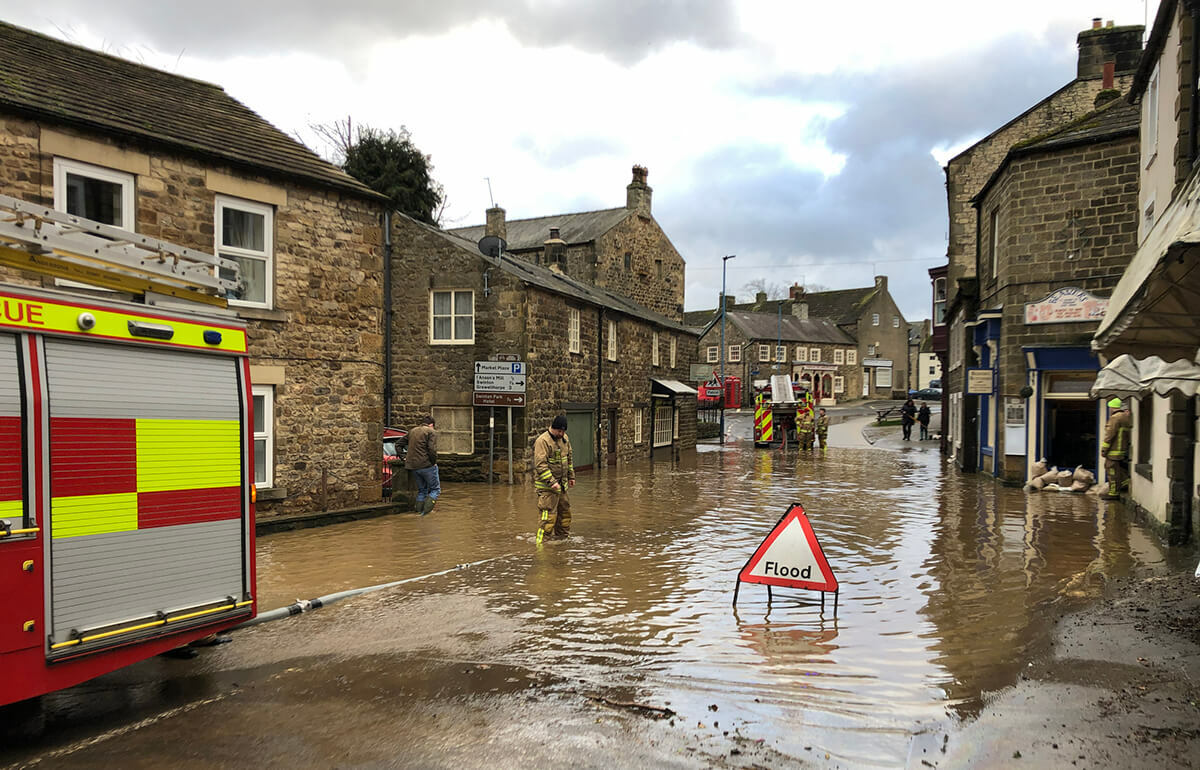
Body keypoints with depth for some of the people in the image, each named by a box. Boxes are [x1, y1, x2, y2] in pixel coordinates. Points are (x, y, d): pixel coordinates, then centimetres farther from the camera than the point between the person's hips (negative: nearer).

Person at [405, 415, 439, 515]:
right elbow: (432, 449, -17)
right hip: (426, 465, -7)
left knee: (421, 489, 20)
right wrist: (434, 462, -5)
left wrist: (403, 458, 24)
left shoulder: (412, 431, 17)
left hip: (412, 466, 7)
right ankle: (426, 510, -9)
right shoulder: (431, 432, -5)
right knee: (435, 489, 6)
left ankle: (419, 510, 16)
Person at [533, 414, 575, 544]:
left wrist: (571, 476, 20)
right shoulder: (542, 441, -18)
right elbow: (540, 465, -23)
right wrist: (552, 482, -26)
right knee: (549, 514, -11)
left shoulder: (564, 439, 9)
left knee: (565, 511, 17)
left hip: (561, 484, 9)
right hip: (547, 485, -8)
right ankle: (541, 541, -6)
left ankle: (562, 536, 31)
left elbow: (569, 458, 23)